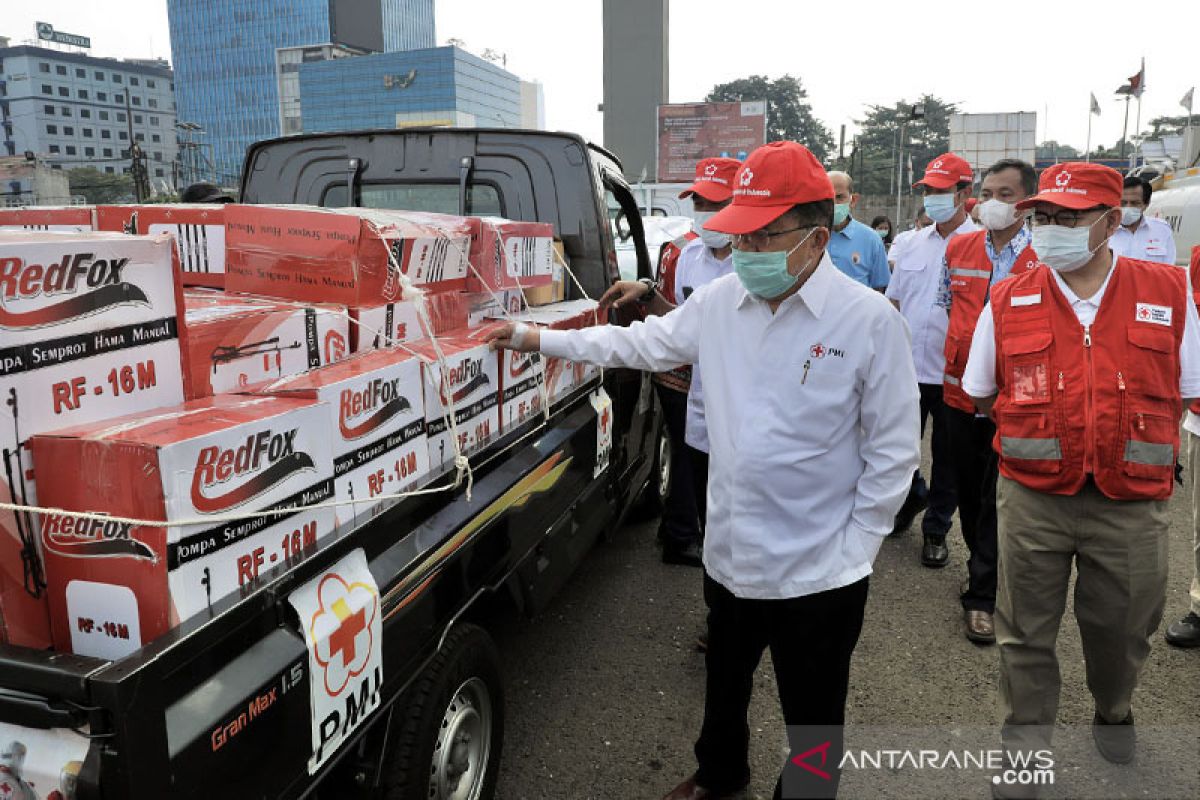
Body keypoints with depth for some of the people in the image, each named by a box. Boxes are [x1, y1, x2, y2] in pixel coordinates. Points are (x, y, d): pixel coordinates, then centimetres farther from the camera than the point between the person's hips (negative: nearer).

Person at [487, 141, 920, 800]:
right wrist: (539, 339, 8)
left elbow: (893, 448, -10)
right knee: (724, 685, 28)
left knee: (812, 718, 16)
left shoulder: (869, 319, -15)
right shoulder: (720, 301, -2)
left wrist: (855, 545, -11)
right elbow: (643, 343, 10)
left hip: (820, 571, -4)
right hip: (730, 555, 5)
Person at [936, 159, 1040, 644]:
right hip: (960, 389, 4)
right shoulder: (957, 248, 5)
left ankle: (981, 595, 15)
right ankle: (984, 565, 37)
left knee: (998, 495, 3)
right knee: (968, 489, 15)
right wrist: (965, 347, 11)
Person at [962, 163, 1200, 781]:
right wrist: (1042, 431, 3)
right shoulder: (1008, 301, -2)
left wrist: (1130, 440, 0)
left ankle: (1113, 713, 49)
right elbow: (981, 397, 8)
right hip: (1033, 498, 0)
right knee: (1026, 630, 10)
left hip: (1131, 503, 1)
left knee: (1122, 629, 19)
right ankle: (1025, 737, 31)